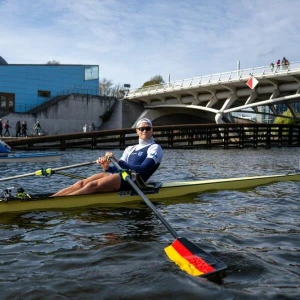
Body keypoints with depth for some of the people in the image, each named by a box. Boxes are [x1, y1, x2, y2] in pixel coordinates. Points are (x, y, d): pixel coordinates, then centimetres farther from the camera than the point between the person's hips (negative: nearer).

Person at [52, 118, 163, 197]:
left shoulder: (155, 148, 6)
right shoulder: (130, 149, 26)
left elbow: (143, 170, -12)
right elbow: (120, 169, 16)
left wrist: (118, 161, -17)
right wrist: (107, 167, -7)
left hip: (133, 181, -7)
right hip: (121, 176, 7)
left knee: (93, 185, -27)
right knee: (81, 183, -15)